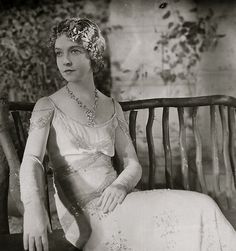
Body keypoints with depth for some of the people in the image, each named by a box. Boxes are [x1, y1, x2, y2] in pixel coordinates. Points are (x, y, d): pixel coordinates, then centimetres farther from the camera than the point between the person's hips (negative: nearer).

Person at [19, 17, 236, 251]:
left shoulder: (112, 107, 12)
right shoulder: (48, 106, 1)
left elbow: (133, 165, 10)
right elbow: (31, 159, -15)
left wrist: (120, 185, -14)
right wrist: (33, 207, -35)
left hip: (115, 202, 4)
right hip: (83, 216, -4)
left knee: (198, 208, -20)